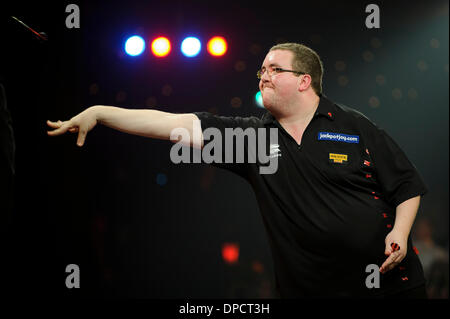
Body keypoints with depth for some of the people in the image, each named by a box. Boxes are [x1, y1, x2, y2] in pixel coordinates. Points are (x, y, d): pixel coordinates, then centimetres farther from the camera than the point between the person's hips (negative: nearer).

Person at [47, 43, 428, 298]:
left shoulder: (356, 128, 0)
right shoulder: (252, 136, 4)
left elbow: (407, 186, 4)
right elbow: (173, 124, -2)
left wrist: (400, 232, -14)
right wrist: (99, 112, -7)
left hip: (392, 282, -2)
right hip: (307, 287, 2)